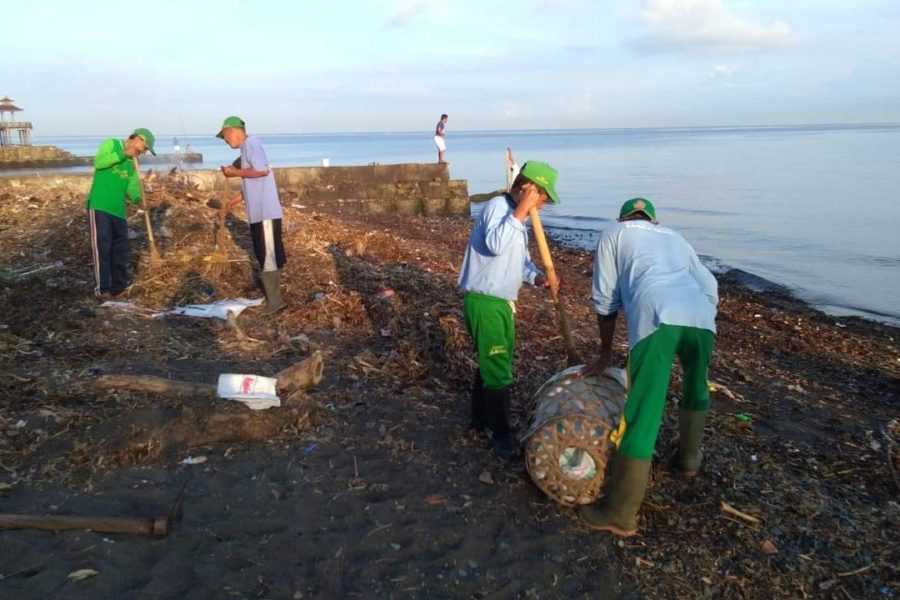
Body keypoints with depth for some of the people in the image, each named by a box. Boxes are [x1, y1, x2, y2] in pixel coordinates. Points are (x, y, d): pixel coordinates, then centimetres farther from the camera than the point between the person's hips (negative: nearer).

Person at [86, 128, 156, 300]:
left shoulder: (132, 165, 21)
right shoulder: (112, 144, 4)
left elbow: (131, 191, 16)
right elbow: (98, 162, -14)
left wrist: (137, 198, -5)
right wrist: (122, 154, -17)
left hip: (118, 210, 7)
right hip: (99, 206, -7)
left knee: (120, 250, 8)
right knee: (101, 246, -11)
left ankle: (119, 286, 18)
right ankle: (101, 289, -12)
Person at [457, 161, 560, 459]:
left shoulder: (515, 214, 15)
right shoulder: (497, 206, -16)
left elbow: (520, 258, 19)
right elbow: (495, 245, -34)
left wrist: (536, 276, 1)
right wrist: (520, 212, -29)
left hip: (502, 302, 10)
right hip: (484, 302, -10)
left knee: (492, 363, 21)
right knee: (497, 370, -4)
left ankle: (481, 419, 36)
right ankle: (501, 433, 8)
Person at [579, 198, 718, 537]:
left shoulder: (613, 234, 27)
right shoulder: (674, 238, 37)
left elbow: (605, 300, 23)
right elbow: (710, 289, 27)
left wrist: (605, 352, 32)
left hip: (656, 319, -4)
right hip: (700, 318, 5)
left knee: (643, 414, -5)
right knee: (696, 389, 32)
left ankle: (621, 514, 0)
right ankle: (688, 457, 48)